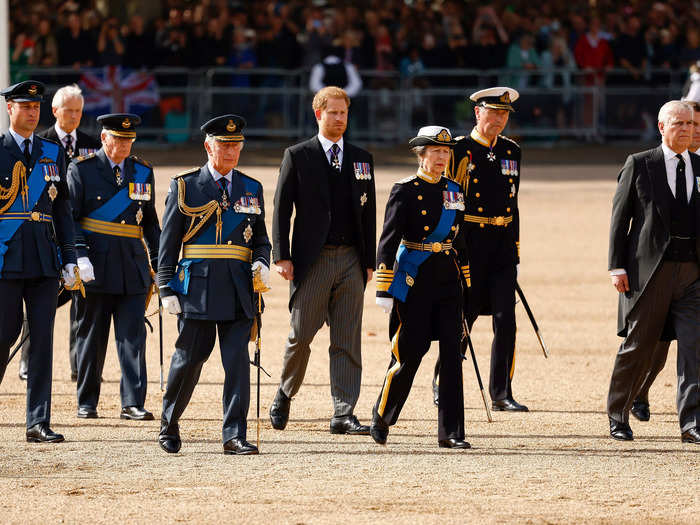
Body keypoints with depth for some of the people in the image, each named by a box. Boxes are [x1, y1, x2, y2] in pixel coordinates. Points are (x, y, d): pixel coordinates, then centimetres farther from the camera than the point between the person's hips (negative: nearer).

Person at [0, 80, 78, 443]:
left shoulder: (53, 153, 13)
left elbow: (62, 207, 15)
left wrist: (69, 259, 9)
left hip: (44, 259, 4)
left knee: (43, 335, 0)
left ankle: (38, 423, 1)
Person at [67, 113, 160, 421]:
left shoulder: (142, 172, 12)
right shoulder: (81, 169, 1)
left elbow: (150, 222, 18)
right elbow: (69, 217, -3)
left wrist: (159, 264, 13)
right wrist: (79, 255, -16)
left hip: (133, 268, 3)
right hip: (95, 266, -3)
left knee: (133, 335, -4)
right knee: (91, 336, 4)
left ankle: (132, 403, -5)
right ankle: (87, 402, 13)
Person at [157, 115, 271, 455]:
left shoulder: (251, 190, 13)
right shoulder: (185, 187, 4)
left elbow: (260, 239, 19)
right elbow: (168, 244, 3)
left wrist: (262, 263, -3)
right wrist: (167, 289, -4)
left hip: (238, 290, 2)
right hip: (197, 287, -2)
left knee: (238, 361, -6)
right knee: (189, 359, 3)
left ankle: (234, 436, -5)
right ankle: (169, 424, 23)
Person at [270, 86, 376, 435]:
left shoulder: (361, 160, 13)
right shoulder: (297, 157, 3)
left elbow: (368, 213, 14)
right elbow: (282, 209, 0)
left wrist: (369, 261, 8)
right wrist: (282, 256, -8)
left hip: (351, 262, 3)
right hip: (312, 260, -3)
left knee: (347, 341, -1)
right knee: (301, 335, -1)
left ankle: (343, 415, -1)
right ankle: (285, 395, 23)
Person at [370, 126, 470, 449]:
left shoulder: (453, 191, 11)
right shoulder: (405, 191, -6)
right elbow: (388, 241, -9)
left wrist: (465, 286, 18)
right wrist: (384, 290, -13)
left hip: (448, 281, 5)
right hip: (414, 281, -5)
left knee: (452, 351, -2)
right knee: (410, 352, -3)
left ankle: (451, 433, 0)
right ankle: (381, 421, 16)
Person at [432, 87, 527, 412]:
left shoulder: (511, 152, 12)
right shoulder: (460, 151, -4)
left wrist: (515, 253, 16)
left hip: (503, 245, 4)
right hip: (469, 245, -4)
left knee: (506, 321, -4)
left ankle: (501, 394, 1)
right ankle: (441, 383, 21)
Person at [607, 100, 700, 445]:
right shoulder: (639, 165, 3)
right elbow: (620, 218, 2)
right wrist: (617, 266, -6)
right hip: (649, 270, -2)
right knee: (638, 347, 5)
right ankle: (618, 416, 21)